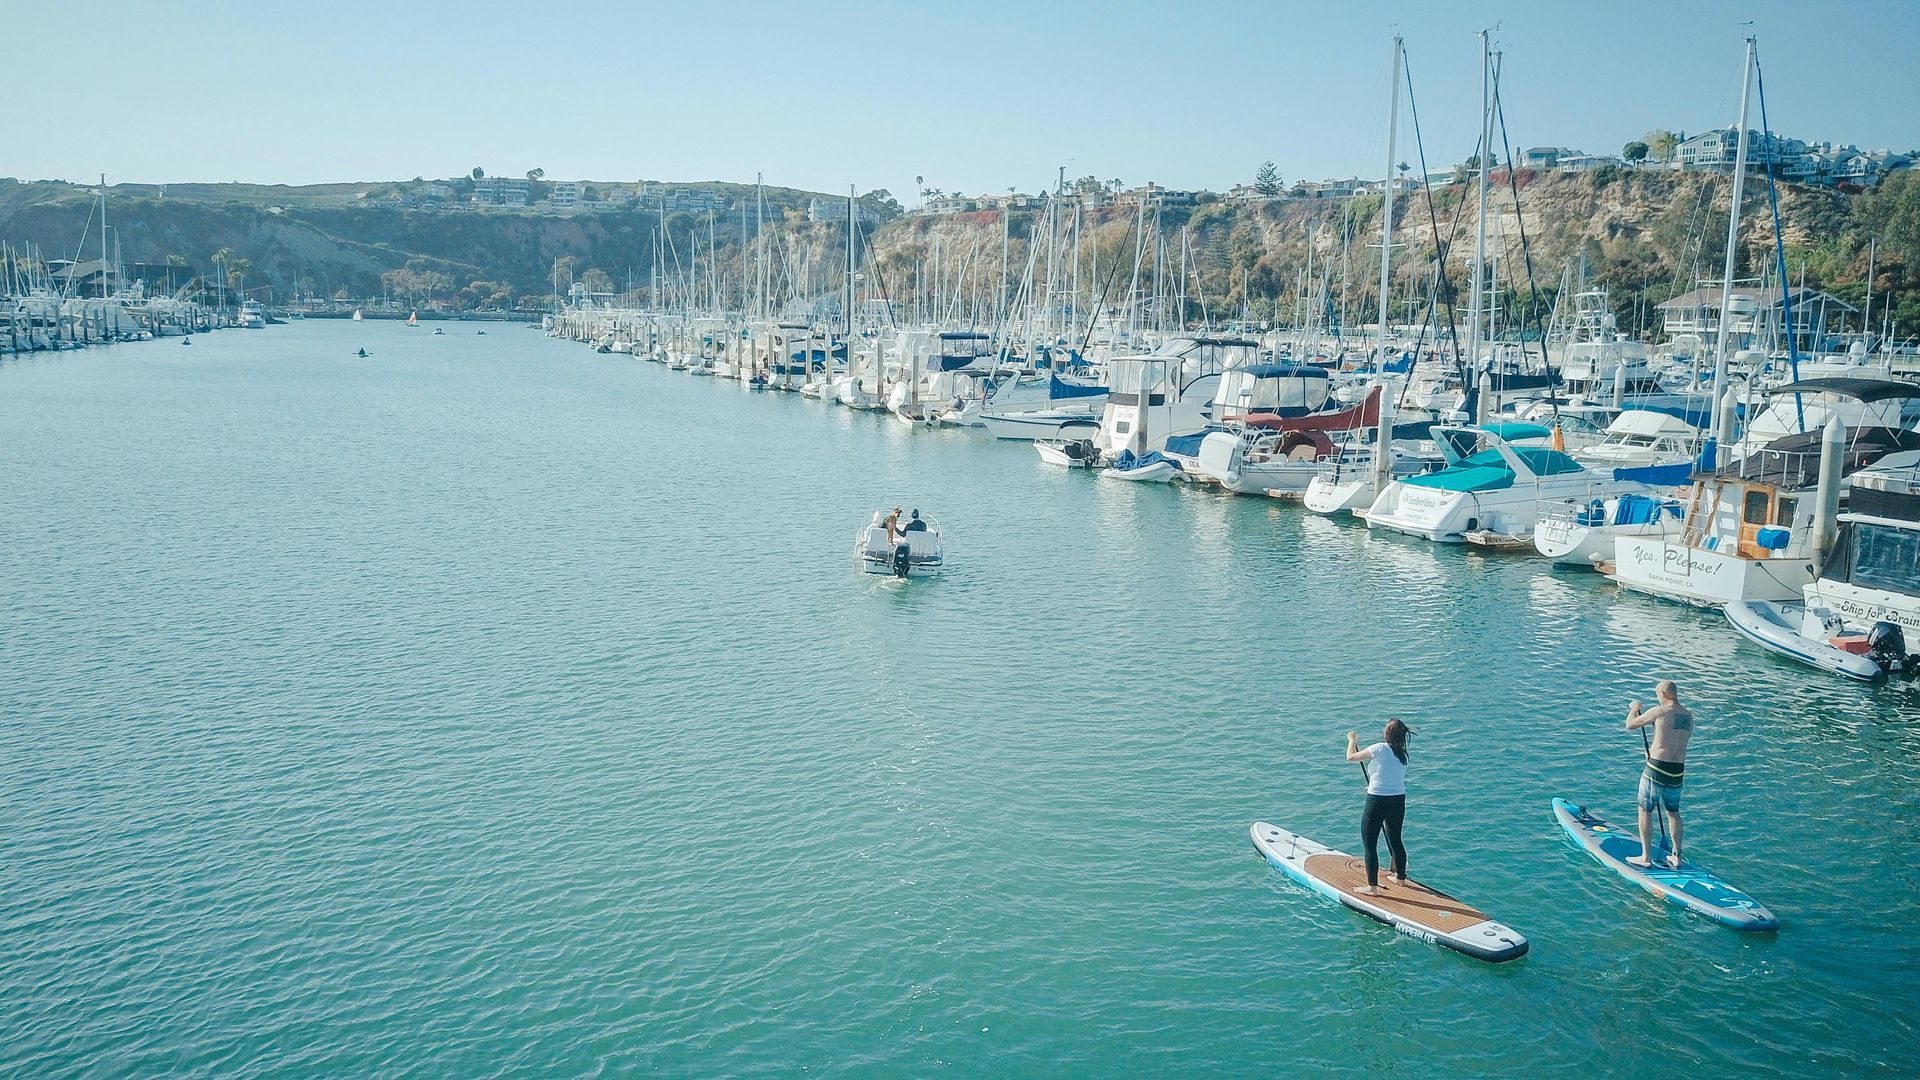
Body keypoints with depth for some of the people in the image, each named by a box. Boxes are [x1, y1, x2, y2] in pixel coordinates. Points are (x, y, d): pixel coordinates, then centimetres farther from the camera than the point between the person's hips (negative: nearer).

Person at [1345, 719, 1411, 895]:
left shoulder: (1379, 749, -15)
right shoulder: (1402, 753, 3)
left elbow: (1351, 757, -6)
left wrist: (1352, 740, 13)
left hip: (1377, 802, -7)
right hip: (1399, 800, 7)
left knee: (1369, 844, 1)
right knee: (1395, 839, 24)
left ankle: (1372, 887, 2)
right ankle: (1400, 877, 40)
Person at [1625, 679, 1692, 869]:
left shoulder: (1659, 712, -13)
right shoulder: (1689, 716, 7)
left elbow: (1630, 725, -4)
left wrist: (1634, 709, 15)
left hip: (1657, 768, -6)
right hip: (1678, 770, 6)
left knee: (1645, 811, 7)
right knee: (1673, 812, 20)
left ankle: (1646, 857, 9)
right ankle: (1676, 857, 25)